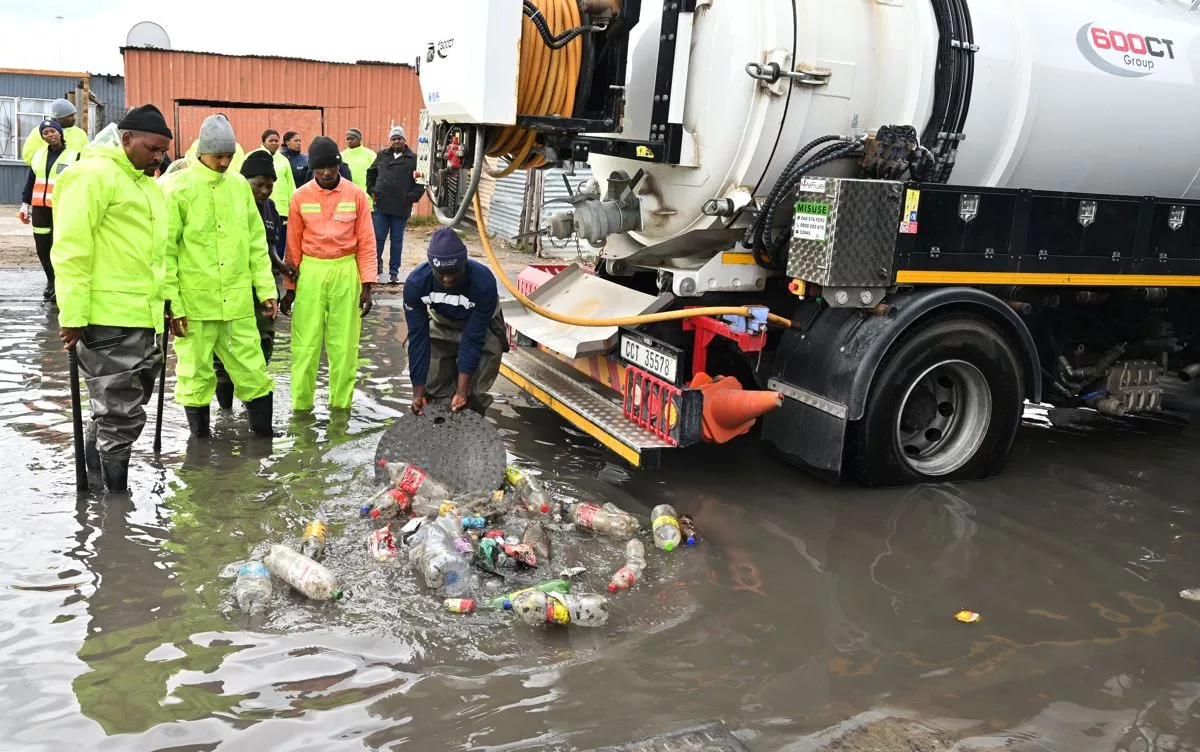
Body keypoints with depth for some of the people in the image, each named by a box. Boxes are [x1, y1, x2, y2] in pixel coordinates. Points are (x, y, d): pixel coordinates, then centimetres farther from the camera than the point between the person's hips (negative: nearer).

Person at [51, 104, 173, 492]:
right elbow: (71, 251, -16)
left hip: (144, 317, 9)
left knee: (126, 409, 19)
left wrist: (167, 301, 22)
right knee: (122, 415, -3)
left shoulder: (147, 184, 18)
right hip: (107, 320, -9)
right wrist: (73, 315, -18)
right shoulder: (93, 175, -11)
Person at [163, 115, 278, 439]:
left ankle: (265, 436, 19)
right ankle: (200, 440, 24)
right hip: (194, 303, -3)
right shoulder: (178, 188, -5)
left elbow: (256, 241, 12)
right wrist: (171, 303, -8)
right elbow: (166, 250, -5)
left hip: (238, 302, 3)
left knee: (252, 370, 7)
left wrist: (266, 289, 8)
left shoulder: (239, 184, 7)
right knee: (196, 374, 9)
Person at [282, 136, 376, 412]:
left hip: (345, 272, 0)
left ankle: (341, 404, 15)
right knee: (306, 341, 1)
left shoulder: (356, 195, -1)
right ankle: (301, 404, 12)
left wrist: (367, 285, -5)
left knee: (344, 342, 4)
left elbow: (366, 242, 1)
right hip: (310, 271, 0)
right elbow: (294, 244, 7)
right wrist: (290, 286, 8)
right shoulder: (300, 196, 1)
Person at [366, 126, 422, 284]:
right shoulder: (382, 155, 10)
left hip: (401, 208, -2)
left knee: (397, 240, 7)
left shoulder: (414, 159, 2)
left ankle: (394, 271, 16)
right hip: (381, 205, 2)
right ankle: (377, 264, 21)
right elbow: (371, 173, 20)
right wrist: (371, 190, 9)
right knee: (378, 237, 5)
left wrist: (412, 197, -8)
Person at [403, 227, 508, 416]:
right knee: (434, 392, -3)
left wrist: (462, 390, -30)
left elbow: (473, 339, -30)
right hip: (441, 326, 2)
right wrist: (419, 391, -22)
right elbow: (417, 337, -23)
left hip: (480, 325, -2)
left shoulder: (484, 282, -37)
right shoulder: (416, 282, -30)